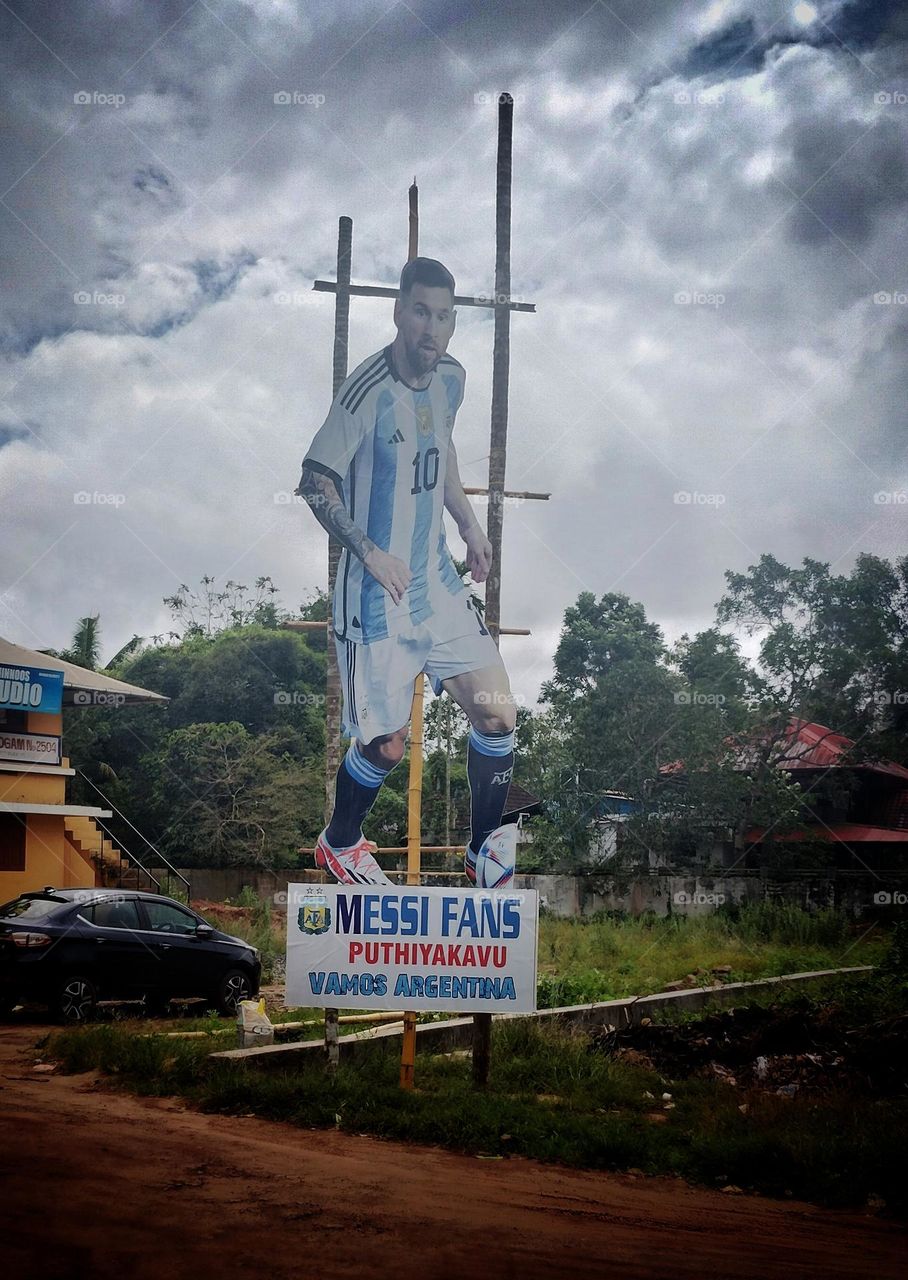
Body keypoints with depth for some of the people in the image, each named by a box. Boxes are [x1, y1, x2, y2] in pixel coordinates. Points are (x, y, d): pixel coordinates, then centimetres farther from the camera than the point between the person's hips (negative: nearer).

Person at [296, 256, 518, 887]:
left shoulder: (451, 378, 3)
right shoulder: (368, 390, -20)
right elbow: (315, 482, -15)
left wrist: (470, 526, 18)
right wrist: (369, 552, -19)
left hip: (438, 580, 7)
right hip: (377, 596, -6)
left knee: (499, 715, 0)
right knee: (386, 745, 3)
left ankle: (487, 847, 21)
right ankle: (339, 844, 33)